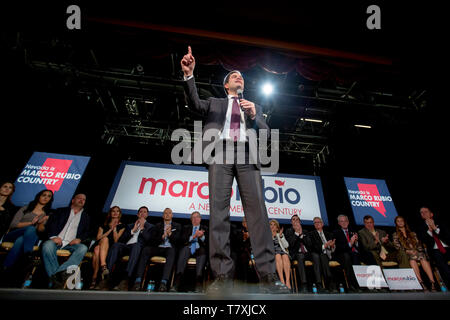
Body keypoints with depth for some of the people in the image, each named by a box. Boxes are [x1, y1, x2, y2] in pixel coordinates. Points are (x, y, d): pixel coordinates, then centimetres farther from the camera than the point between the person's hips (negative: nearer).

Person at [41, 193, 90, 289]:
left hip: (71, 244, 0)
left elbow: (87, 232, 15)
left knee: (83, 248, -32)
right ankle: (54, 280, -35)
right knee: (47, 245, -35)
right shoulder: (61, 211, 22)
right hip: (57, 240, 0)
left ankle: (59, 272, -41)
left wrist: (80, 239, -7)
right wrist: (53, 236, -12)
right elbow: (51, 223, 7)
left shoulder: (86, 216, 24)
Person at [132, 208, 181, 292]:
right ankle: (138, 280, -30)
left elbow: (177, 240, 4)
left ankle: (164, 282, -44)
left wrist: (170, 233, -14)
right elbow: (152, 240, 6)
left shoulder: (177, 226, 17)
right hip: (158, 248, 2)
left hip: (169, 248, -2)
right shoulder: (157, 225, 20)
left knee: (171, 251, -36)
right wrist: (163, 236, -12)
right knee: (146, 249, -28)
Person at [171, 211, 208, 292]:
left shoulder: (205, 228, 22)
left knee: (202, 252, -35)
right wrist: (193, 236, -9)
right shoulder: (186, 228, 24)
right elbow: (182, 240, 7)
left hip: (199, 249, -1)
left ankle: (199, 284, -41)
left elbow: (207, 242, 9)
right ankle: (176, 284, -38)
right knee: (184, 249, -33)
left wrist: (202, 236, -12)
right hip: (188, 248, 1)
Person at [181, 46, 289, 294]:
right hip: (220, 154, 0)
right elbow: (194, 102, 10)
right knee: (218, 210, -11)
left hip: (247, 156, 1)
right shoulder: (215, 103, 29)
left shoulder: (253, 107, 31)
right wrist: (189, 75, -3)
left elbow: (266, 132, 20)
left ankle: (267, 276, -9)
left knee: (257, 208, -13)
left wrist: (254, 116, 2)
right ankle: (222, 276, -7)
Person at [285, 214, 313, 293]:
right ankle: (304, 285, -36)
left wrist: (301, 234, -5)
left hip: (307, 254, 3)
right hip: (296, 254, -3)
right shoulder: (289, 231, 11)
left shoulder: (304, 232, 21)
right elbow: (290, 244, -4)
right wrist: (296, 233, -7)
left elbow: (309, 243, 6)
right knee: (300, 256, -36)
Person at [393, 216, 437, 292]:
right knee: (412, 259, -36)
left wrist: (416, 250, -7)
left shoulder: (412, 233, 21)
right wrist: (407, 251, -12)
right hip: (405, 254, -2)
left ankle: (433, 283, -38)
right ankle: (422, 284, -40)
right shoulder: (395, 235, 12)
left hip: (417, 252, 2)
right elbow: (397, 247, 3)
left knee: (423, 258, -32)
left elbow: (419, 244, 12)